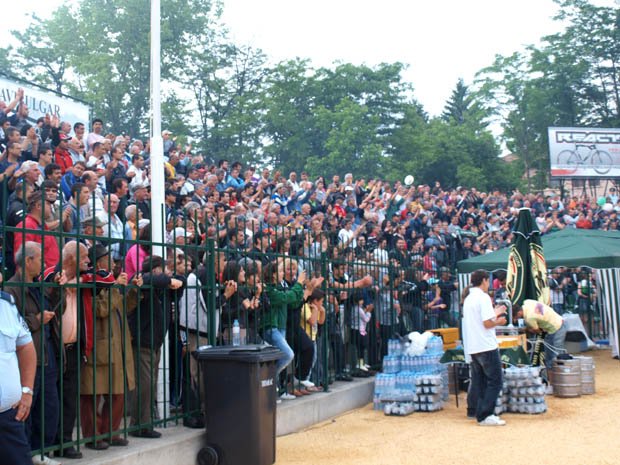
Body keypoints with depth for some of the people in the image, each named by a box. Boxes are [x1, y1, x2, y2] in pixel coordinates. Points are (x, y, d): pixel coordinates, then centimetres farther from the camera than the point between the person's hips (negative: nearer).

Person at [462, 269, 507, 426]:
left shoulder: (468, 299, 15)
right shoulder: (483, 297, -12)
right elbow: (487, 323, -19)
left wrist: (494, 313, 27)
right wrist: (498, 321, 0)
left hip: (472, 347, 9)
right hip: (486, 346, -9)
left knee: (478, 380, 18)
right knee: (495, 381, -5)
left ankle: (473, 409, 22)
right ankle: (485, 416, -11)